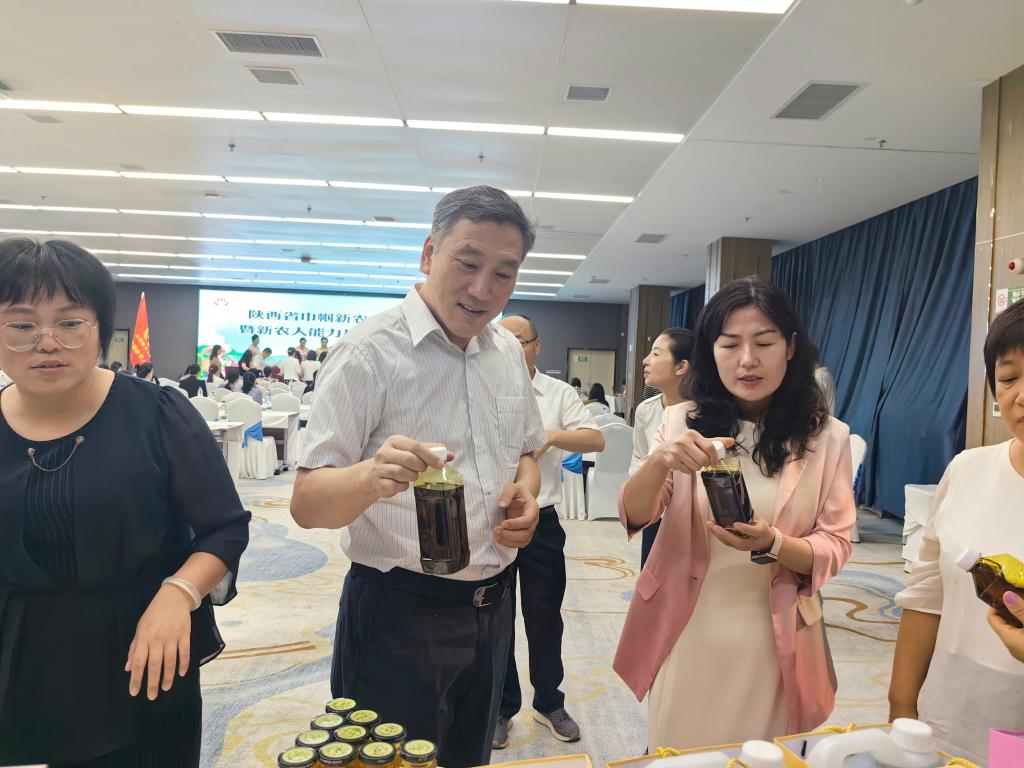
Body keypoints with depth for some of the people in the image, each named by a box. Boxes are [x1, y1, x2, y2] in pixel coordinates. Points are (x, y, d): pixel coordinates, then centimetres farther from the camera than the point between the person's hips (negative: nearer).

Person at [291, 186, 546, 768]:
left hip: (492, 607, 7)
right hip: (399, 615, -6)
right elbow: (306, 504, -19)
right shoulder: (370, 353, -16)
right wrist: (371, 475, -41)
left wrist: (526, 490, -6)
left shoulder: (509, 351, 3)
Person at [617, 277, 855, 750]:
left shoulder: (826, 437, -4)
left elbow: (836, 547, -3)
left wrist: (771, 544, -24)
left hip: (771, 644, 0)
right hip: (687, 639, 1)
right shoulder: (682, 422, -3)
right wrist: (659, 463, -31)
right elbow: (633, 516, -10)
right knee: (677, 754, 16)